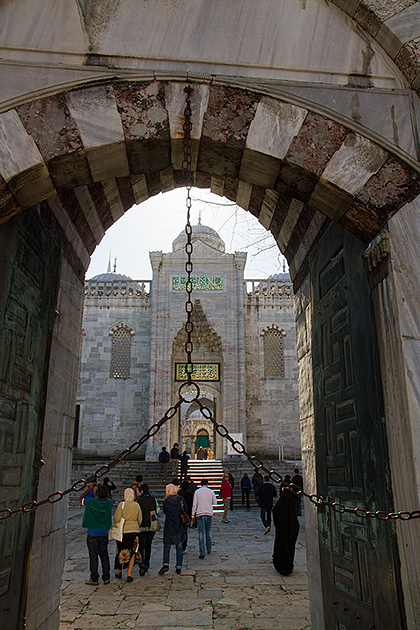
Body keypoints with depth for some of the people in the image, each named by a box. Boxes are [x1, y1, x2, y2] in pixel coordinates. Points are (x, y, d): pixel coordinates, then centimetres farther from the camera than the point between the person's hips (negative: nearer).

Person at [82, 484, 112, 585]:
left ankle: (94, 579, 8)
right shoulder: (108, 503, -5)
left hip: (92, 533, -3)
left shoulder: (91, 502, -15)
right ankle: (106, 578, 16)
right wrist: (104, 491, 17)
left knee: (93, 556, 3)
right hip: (104, 533, 3)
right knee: (104, 555, 12)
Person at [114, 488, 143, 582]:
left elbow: (117, 518, -11)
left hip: (123, 531, -2)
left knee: (121, 552, 15)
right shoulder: (137, 505, 1)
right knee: (131, 553, 8)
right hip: (134, 531, 2)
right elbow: (140, 520, 6)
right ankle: (129, 575, 7)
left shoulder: (122, 505, -10)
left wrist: (116, 525, 11)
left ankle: (119, 571, 27)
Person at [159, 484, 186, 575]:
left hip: (169, 528, -2)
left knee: (166, 546, 10)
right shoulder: (181, 499, -7)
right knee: (179, 547, 12)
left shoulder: (166, 501, -11)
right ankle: (179, 567, 13)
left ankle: (166, 564, -6)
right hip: (180, 527, 2)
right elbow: (186, 510, 4)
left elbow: (164, 512, 4)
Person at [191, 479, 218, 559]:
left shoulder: (197, 492, -2)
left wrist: (193, 515, 3)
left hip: (200, 514, -2)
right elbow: (215, 502, 12)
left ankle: (202, 553, -9)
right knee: (208, 532, 19)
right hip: (209, 514, 2)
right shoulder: (211, 492, 2)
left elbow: (194, 504, -4)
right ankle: (209, 549, 28)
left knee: (201, 533, -4)